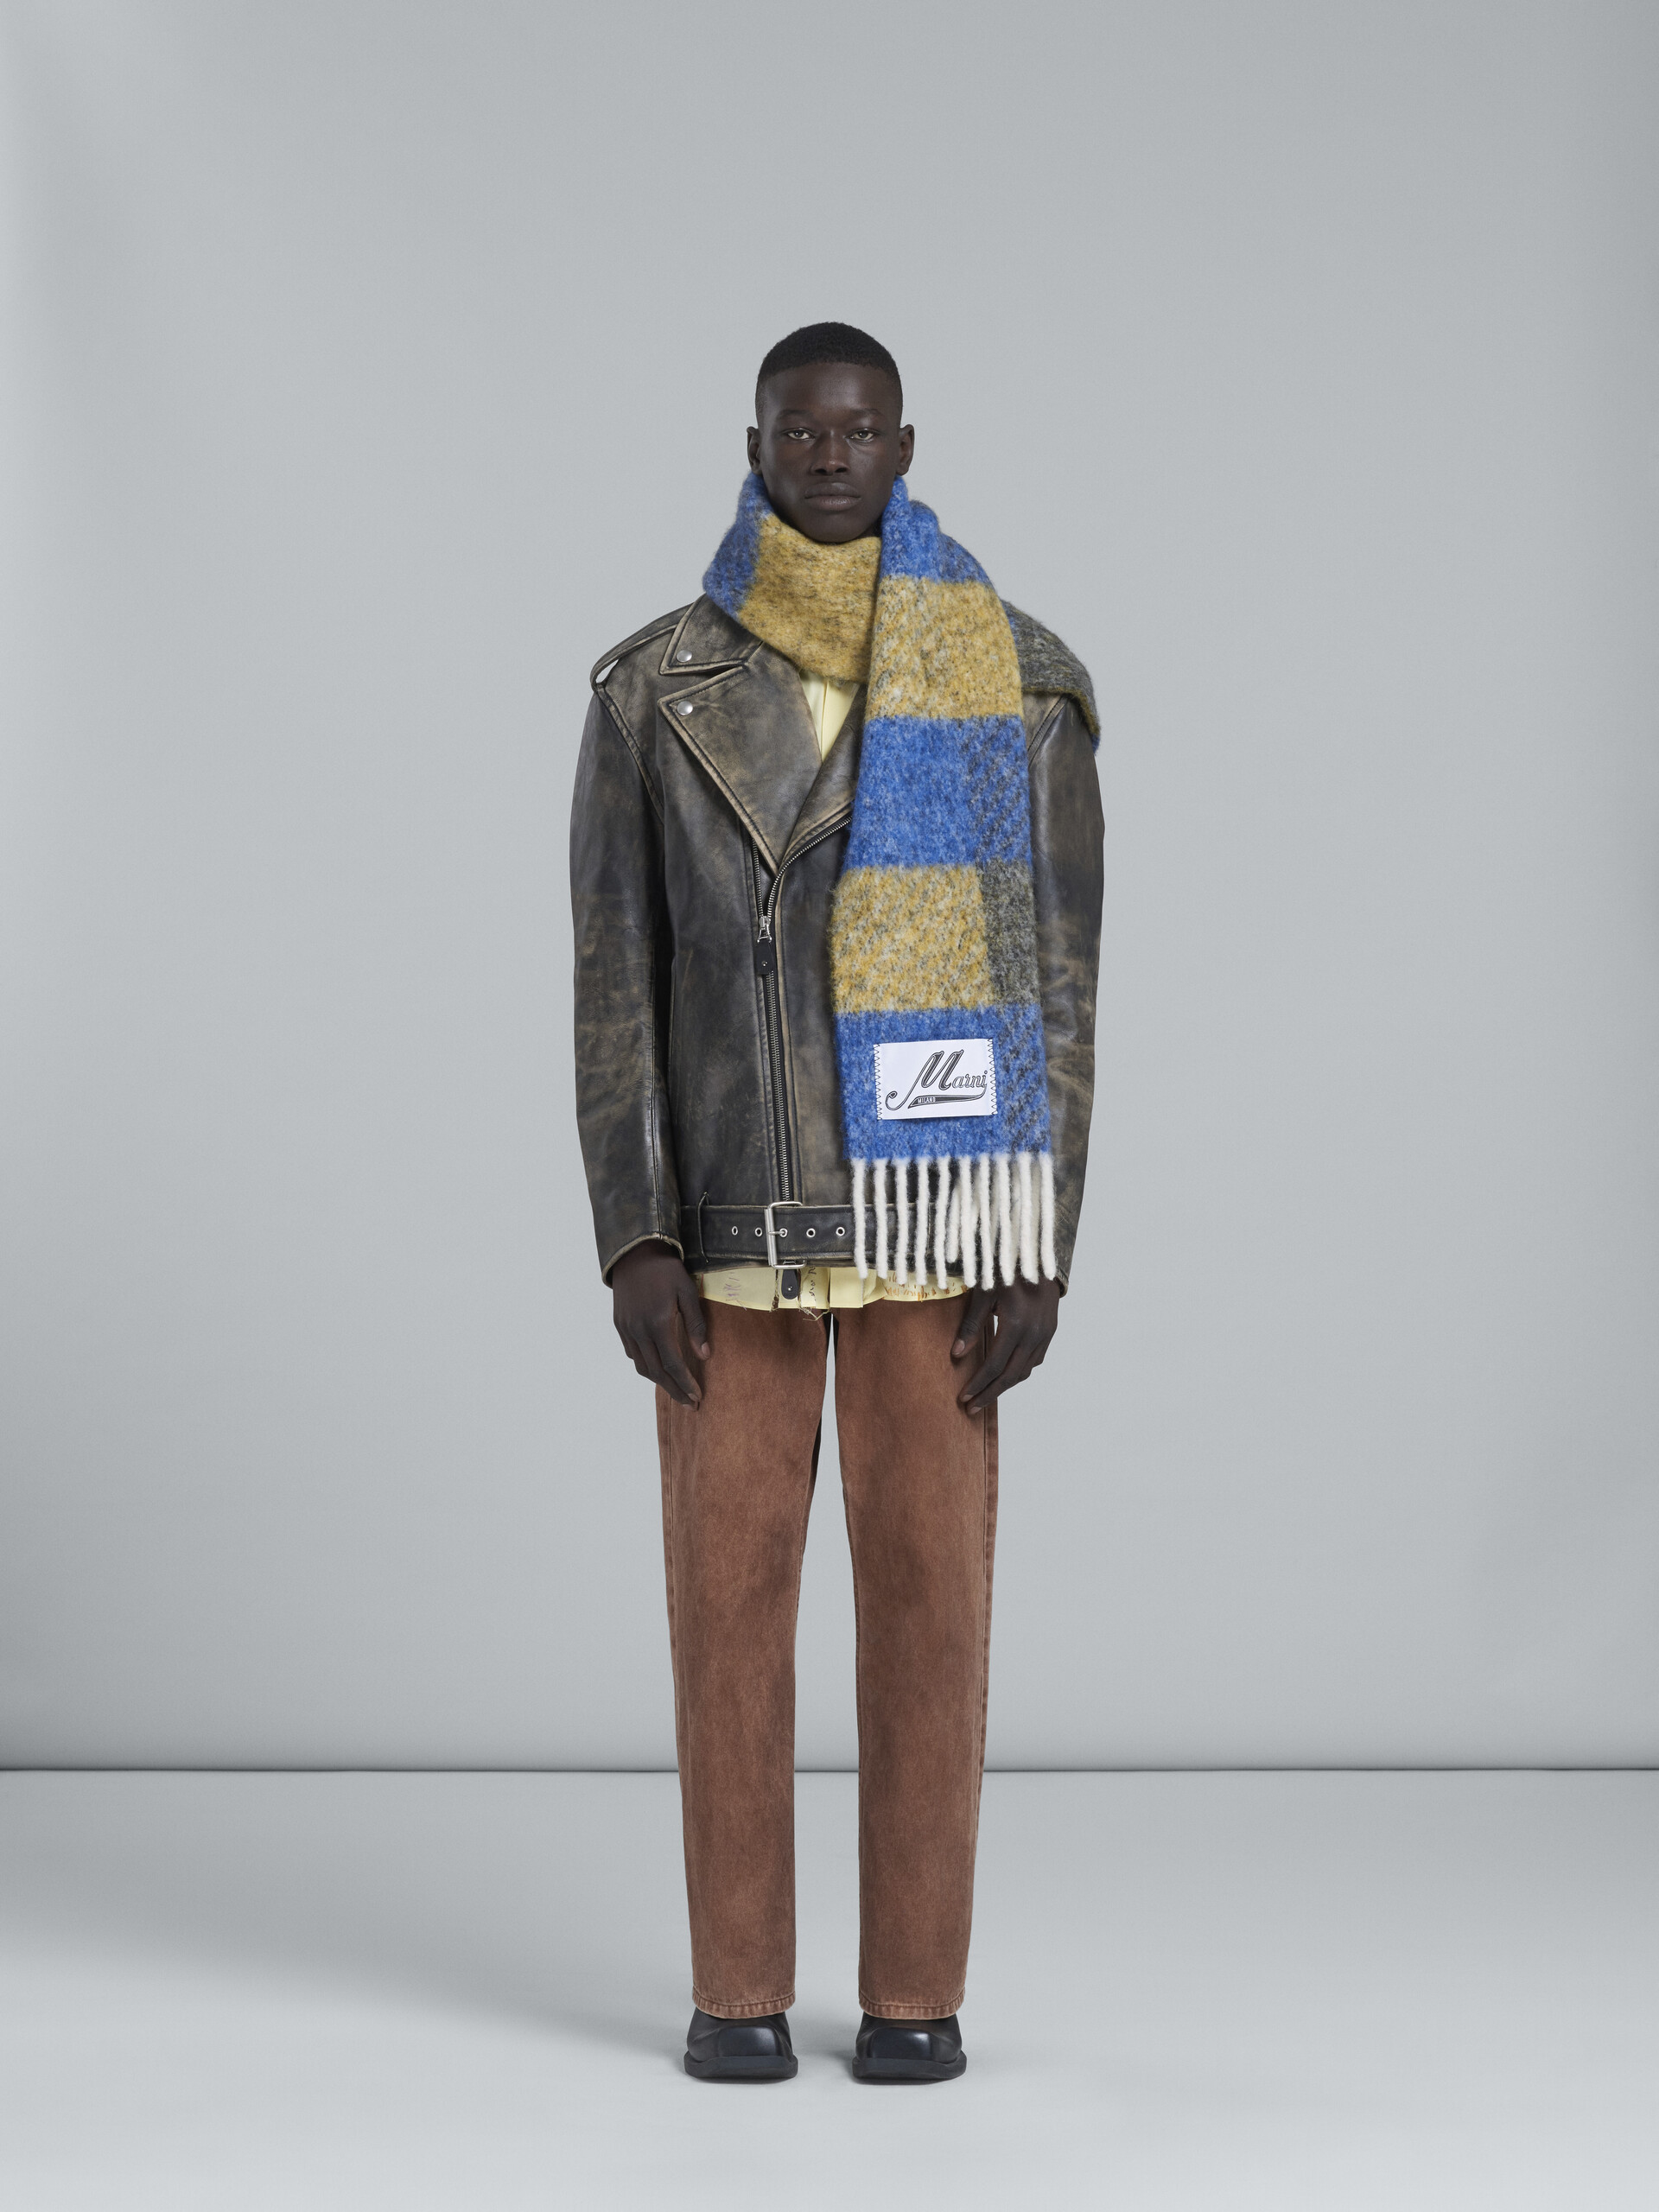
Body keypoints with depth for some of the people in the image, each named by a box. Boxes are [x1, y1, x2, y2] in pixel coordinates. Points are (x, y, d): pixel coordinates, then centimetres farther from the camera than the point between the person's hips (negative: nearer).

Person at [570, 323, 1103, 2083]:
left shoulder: (1020, 682, 0)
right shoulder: (652, 690, 1)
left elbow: (1057, 980, 0)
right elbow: (616, 981, -1)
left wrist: (1044, 1248, -7)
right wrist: (630, 1242, -9)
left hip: (931, 1201, 0)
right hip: (734, 1208, 0)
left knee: (928, 1582, 1)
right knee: (729, 1586, 1)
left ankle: (915, 1987, 12)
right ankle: (738, 1990, 13)